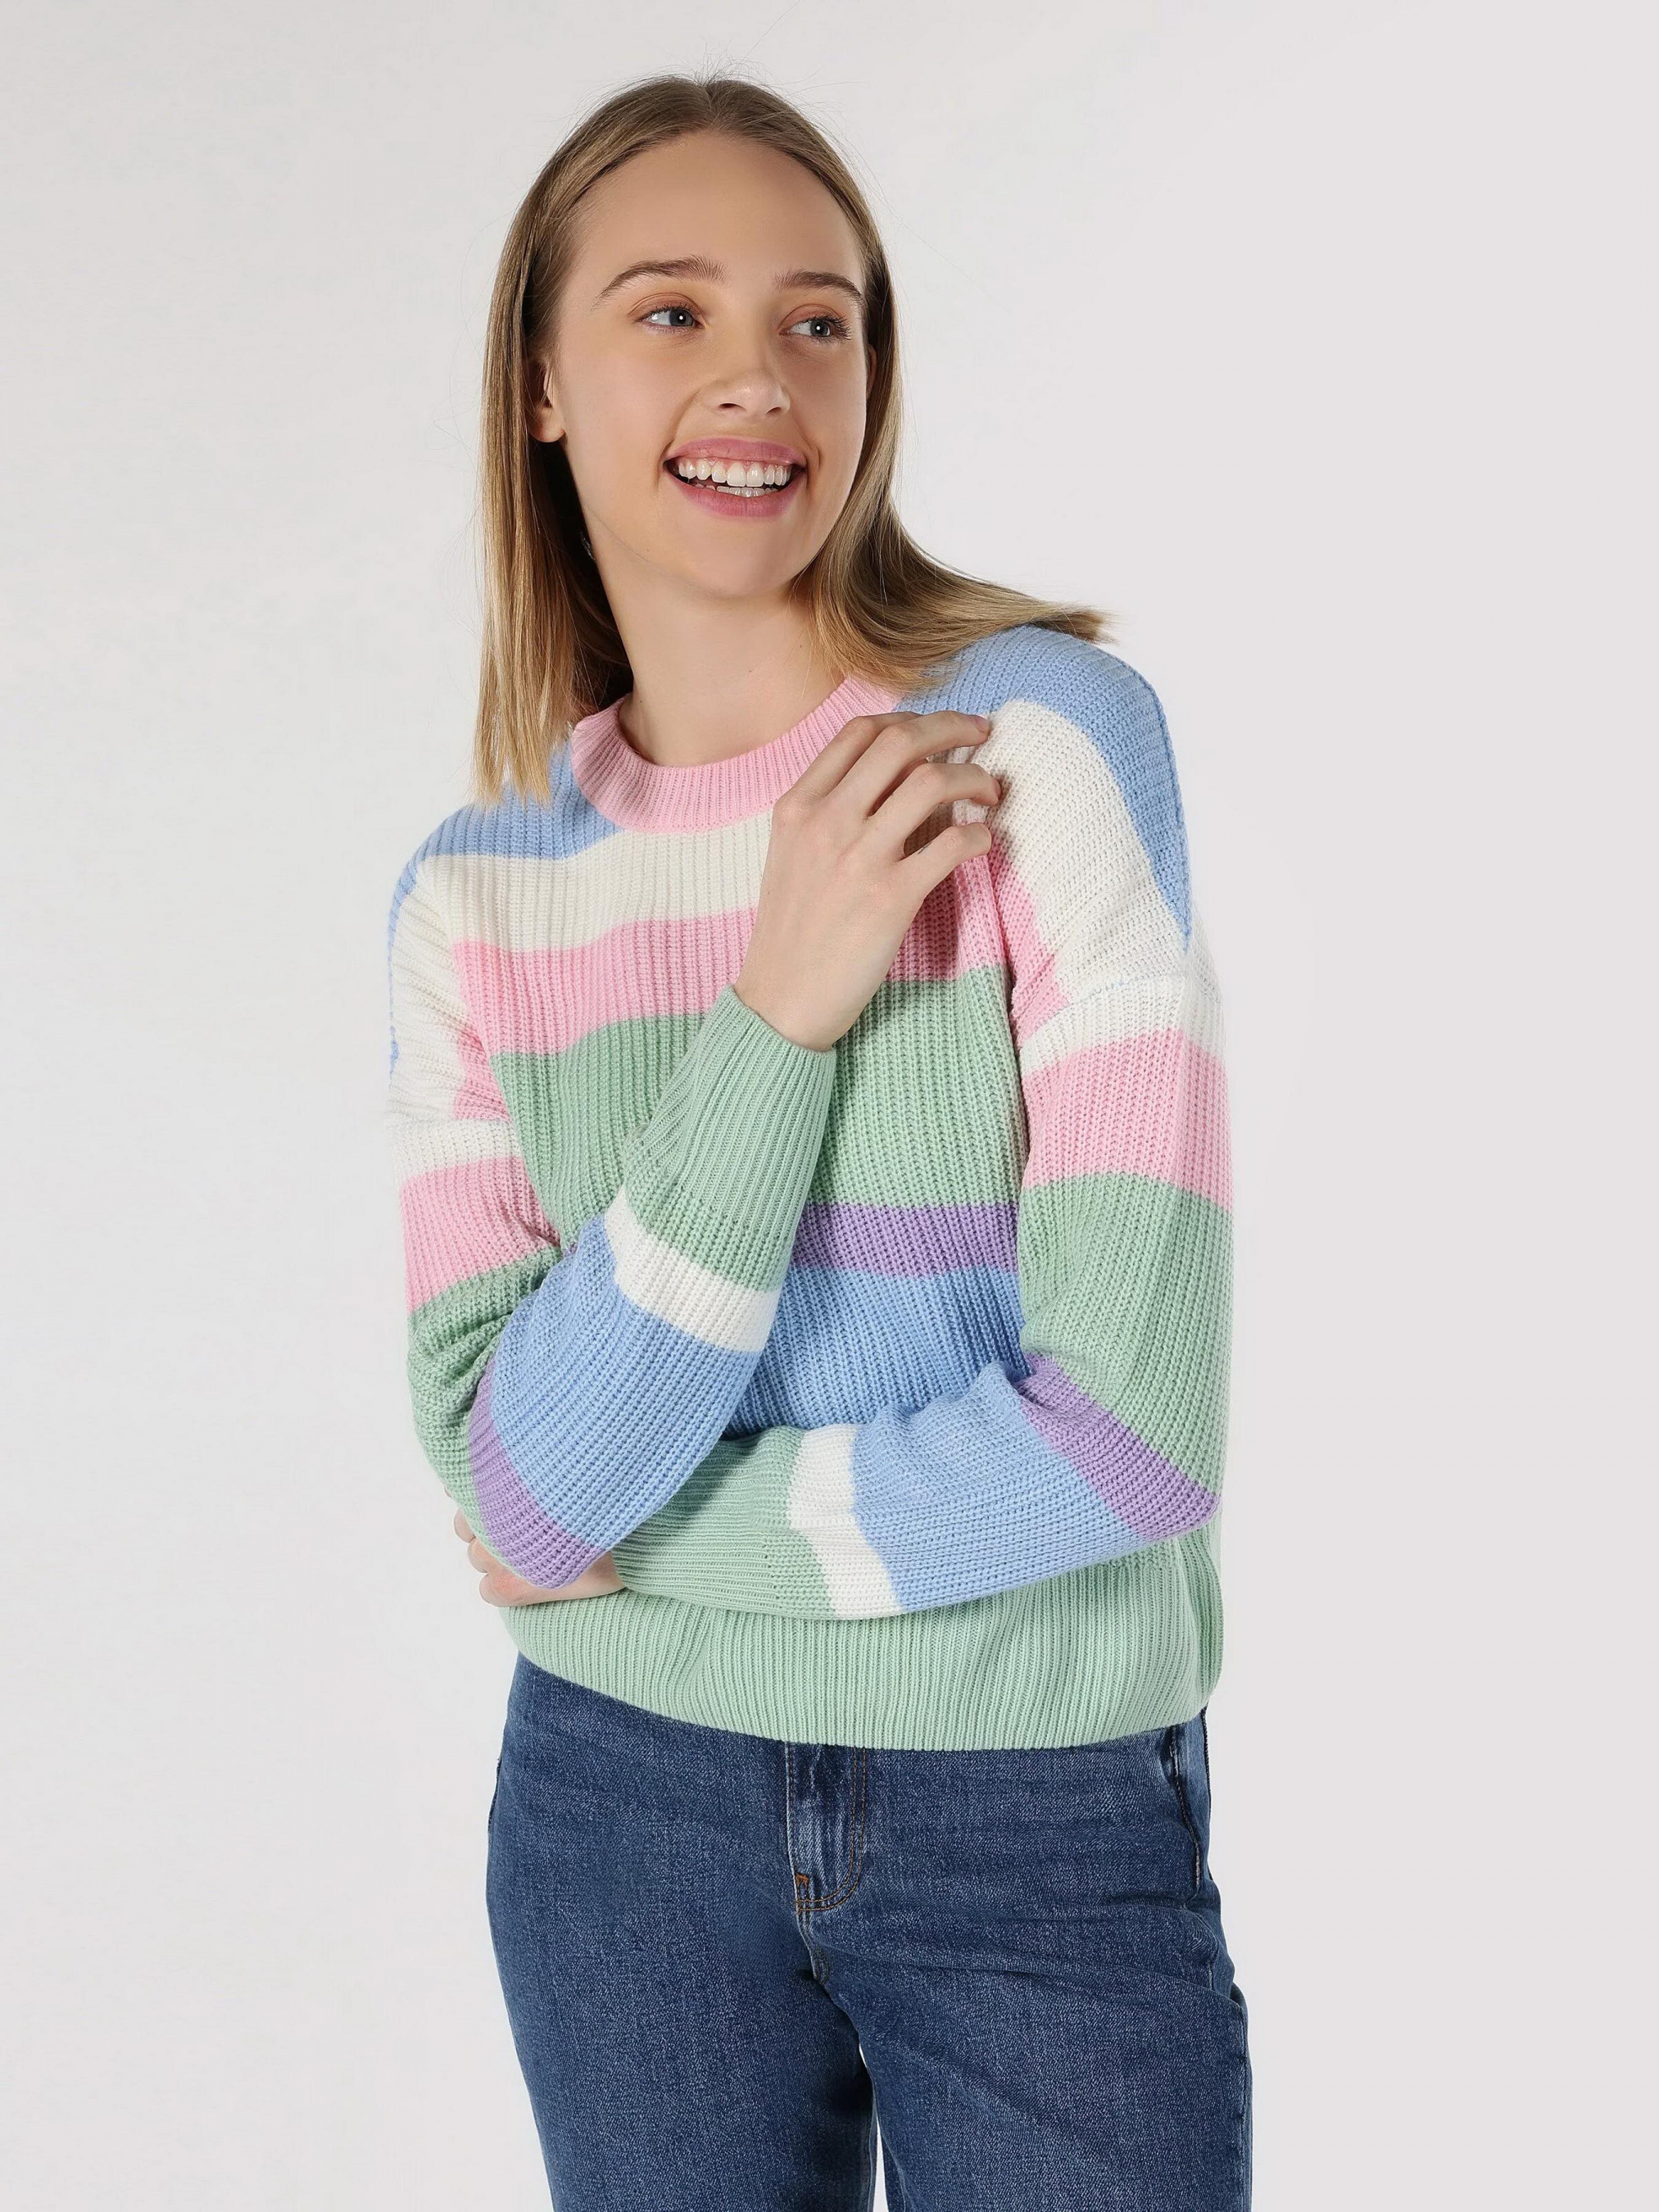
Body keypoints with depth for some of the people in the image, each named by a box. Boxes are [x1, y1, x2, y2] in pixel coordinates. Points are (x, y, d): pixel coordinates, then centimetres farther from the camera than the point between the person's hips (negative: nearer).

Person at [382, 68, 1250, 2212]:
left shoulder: (1046, 732, -12)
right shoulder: (474, 892, -2)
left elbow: (1129, 1430, -18)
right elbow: (516, 1481, -12)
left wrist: (629, 1547, -8)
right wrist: (777, 1012, -20)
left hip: (1050, 1825, -2)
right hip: (625, 1807, 3)